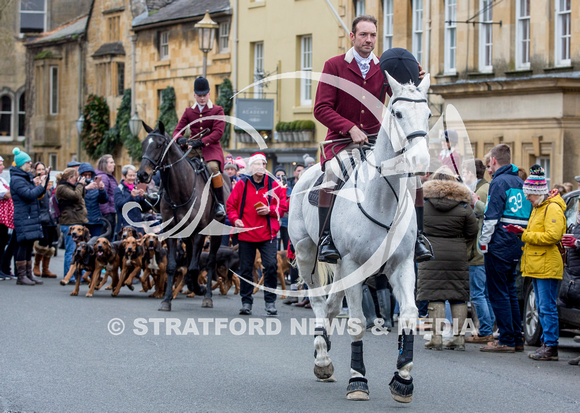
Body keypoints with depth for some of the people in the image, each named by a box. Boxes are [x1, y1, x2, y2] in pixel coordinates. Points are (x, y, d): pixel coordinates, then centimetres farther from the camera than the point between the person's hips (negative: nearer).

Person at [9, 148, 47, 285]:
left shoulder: (27, 177, 17)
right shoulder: (16, 179, -12)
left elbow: (39, 194, 21)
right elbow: (29, 194, -22)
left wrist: (37, 184, 5)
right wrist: (40, 186, -11)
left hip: (32, 217, 9)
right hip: (23, 217, -9)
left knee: (29, 246, 11)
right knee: (23, 245, -7)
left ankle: (29, 274, 15)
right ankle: (21, 276, -4)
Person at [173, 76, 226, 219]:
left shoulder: (217, 111, 1)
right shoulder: (189, 112, 13)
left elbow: (218, 132, -10)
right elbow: (178, 130, 9)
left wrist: (201, 142, -24)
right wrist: (180, 139, -16)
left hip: (211, 148, -4)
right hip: (192, 149, 4)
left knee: (213, 166, -34)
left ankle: (220, 204, -24)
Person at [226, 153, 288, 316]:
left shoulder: (273, 185, 5)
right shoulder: (242, 184, 4)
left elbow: (283, 206, 7)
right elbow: (231, 205, 7)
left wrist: (269, 210, -10)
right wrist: (235, 219, -9)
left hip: (267, 235, -1)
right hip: (246, 234, 1)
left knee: (271, 266, -10)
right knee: (245, 269, 5)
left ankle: (270, 302, 0)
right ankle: (246, 302, 16)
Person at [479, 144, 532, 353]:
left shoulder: (499, 182, -12)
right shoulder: (520, 182, 14)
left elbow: (492, 216, -16)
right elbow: (527, 216, 18)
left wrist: (484, 243, -11)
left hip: (499, 246, -8)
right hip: (516, 246, 8)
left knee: (498, 293, -4)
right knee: (510, 291, 15)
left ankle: (506, 340, -5)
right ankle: (517, 339, 16)